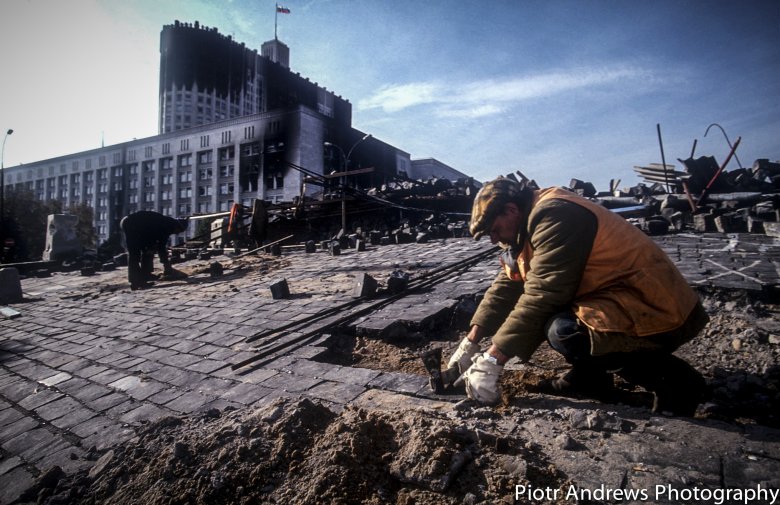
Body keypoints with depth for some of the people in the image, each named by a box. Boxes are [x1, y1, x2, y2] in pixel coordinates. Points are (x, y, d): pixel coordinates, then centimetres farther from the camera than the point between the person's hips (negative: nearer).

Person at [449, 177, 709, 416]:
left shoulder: (553, 216, -22)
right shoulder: (533, 221, 9)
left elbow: (541, 295, -28)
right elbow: (507, 286, 7)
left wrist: (491, 361, -24)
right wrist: (470, 342, 2)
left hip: (661, 314, -9)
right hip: (619, 300, 10)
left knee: (563, 331, -32)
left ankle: (673, 379, -7)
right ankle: (590, 375, 12)